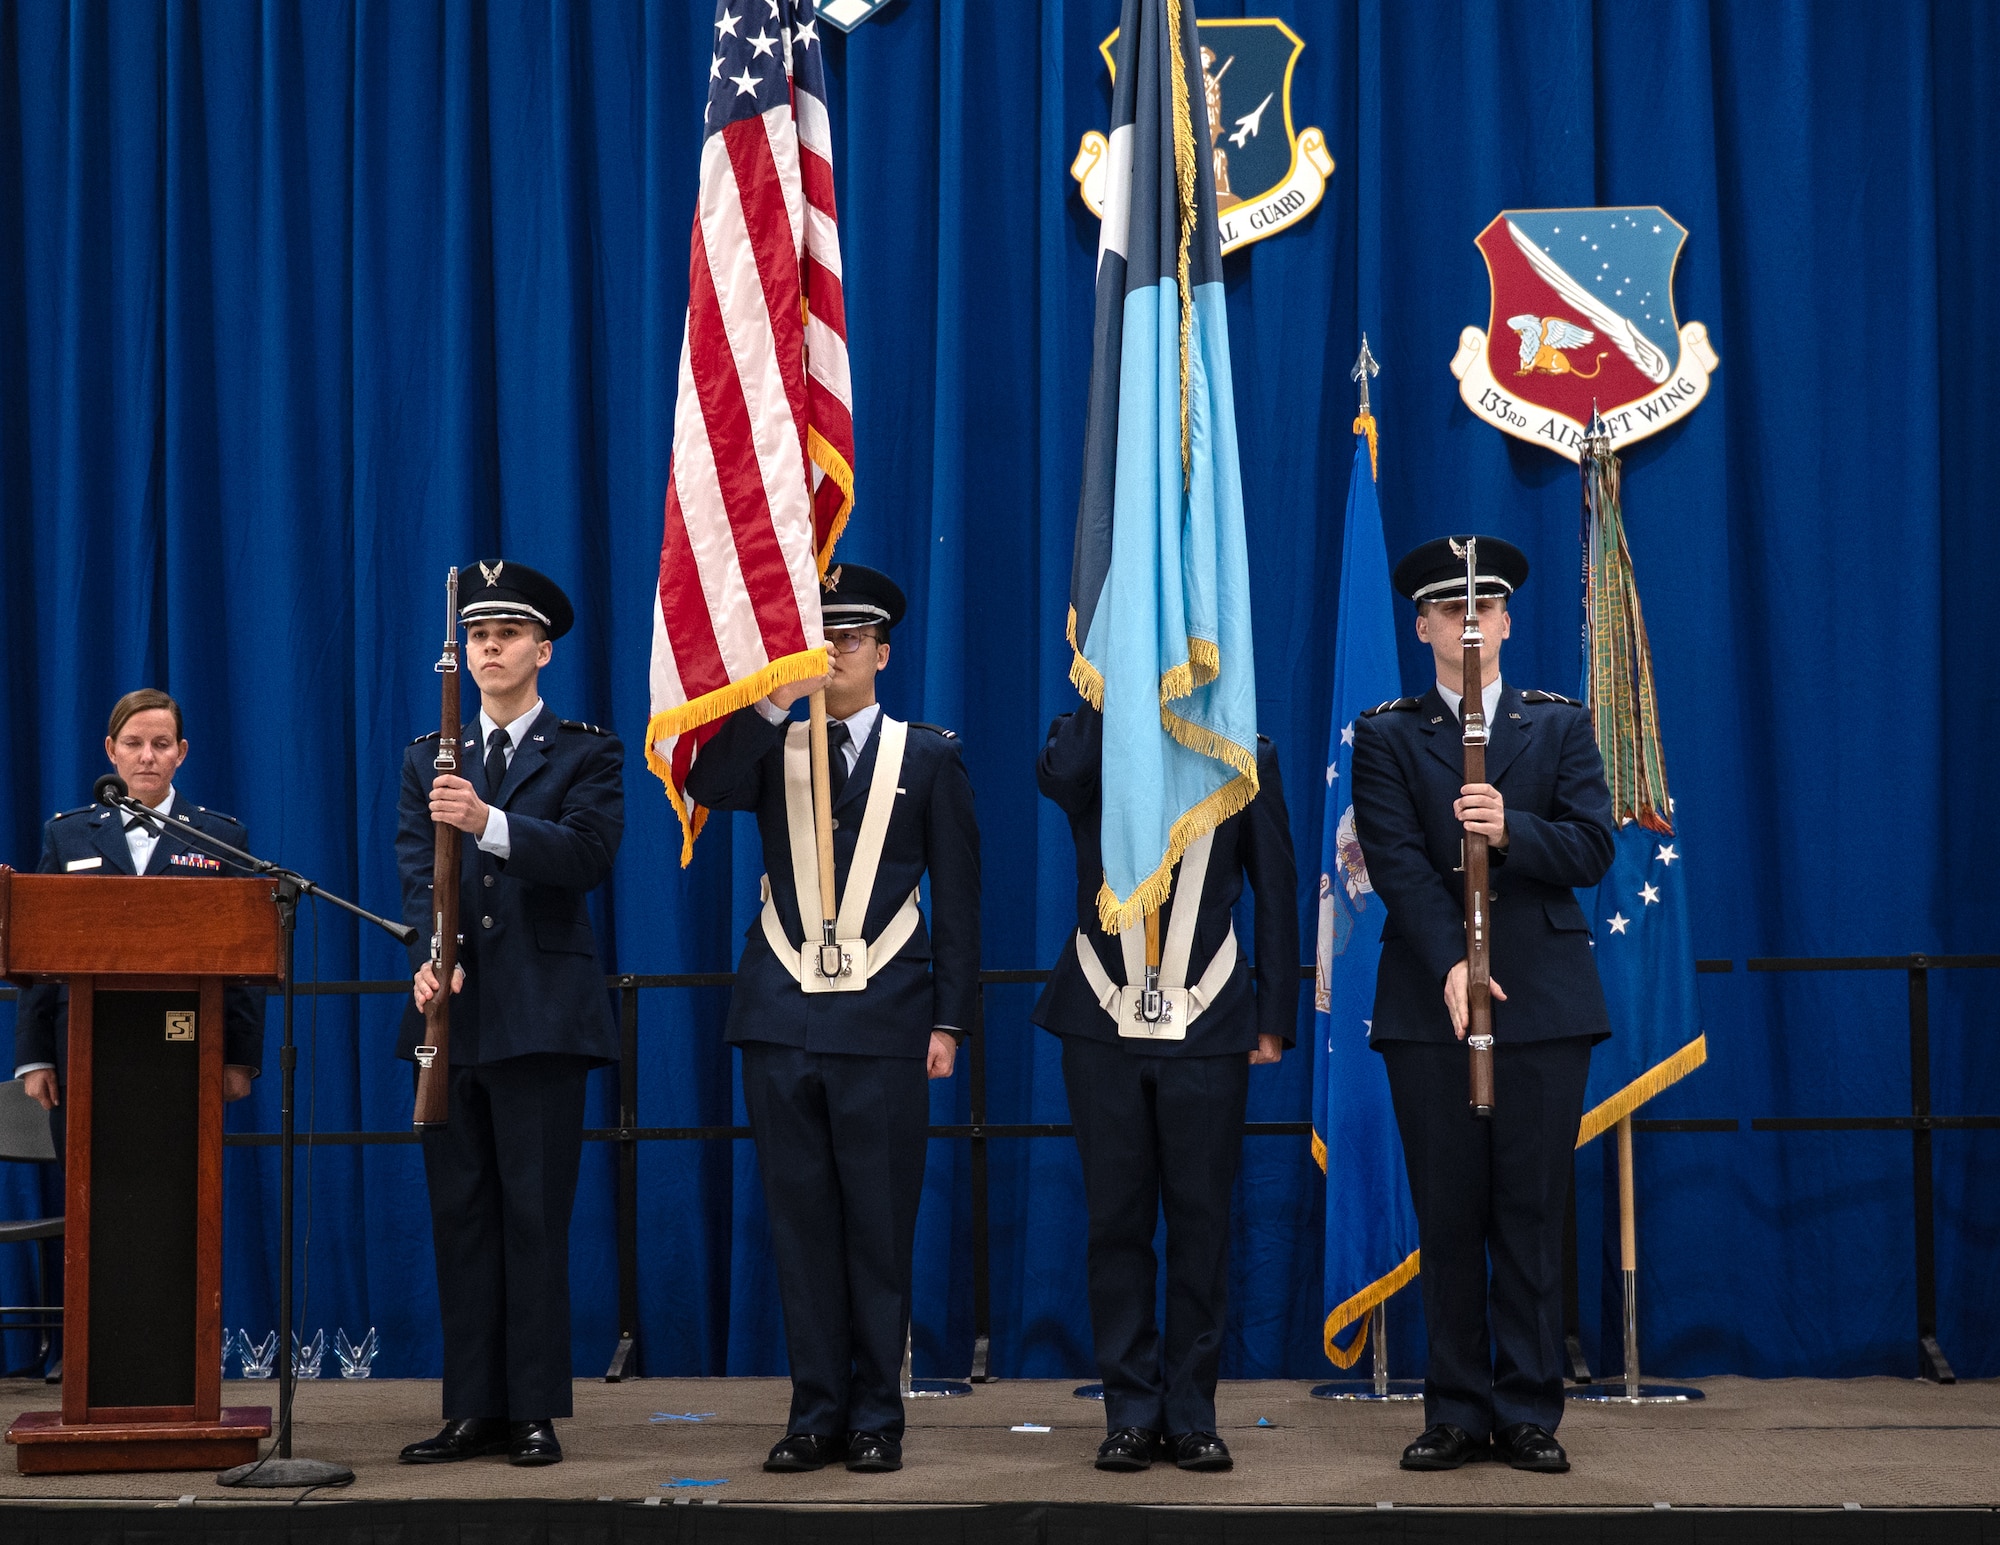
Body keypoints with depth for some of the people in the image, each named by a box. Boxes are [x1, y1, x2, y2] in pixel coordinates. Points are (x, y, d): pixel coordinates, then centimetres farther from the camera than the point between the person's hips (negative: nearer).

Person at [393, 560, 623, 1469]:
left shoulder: (587, 754, 4)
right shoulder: (428, 759, 16)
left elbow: (589, 856, -13)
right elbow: (417, 871, 4)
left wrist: (489, 822, -27)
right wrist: (429, 955, -15)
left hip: (542, 1011, -4)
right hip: (454, 1010, 4)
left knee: (535, 1214, -4)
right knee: (460, 1213, 5)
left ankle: (536, 1412, 0)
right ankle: (474, 1410, 10)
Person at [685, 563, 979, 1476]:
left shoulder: (928, 758, 7)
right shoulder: (771, 747, 11)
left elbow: (956, 898, 5)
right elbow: (708, 787, -12)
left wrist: (949, 1021, -1)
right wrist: (777, 697, -19)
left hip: (882, 1023, -2)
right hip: (781, 1020, 2)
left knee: (880, 1225, 0)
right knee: (801, 1222, 4)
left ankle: (876, 1416, 9)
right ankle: (817, 1413, 11)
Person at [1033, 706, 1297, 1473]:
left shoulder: (1245, 756, 7)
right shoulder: (1088, 739, 5)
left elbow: (1275, 892, 8)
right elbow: (1058, 775, -22)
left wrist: (1273, 1018, 4)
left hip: (1208, 1027, 0)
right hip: (1104, 1019, 0)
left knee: (1201, 1222, 1)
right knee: (1117, 1220, 3)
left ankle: (1191, 1415, 9)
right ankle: (1131, 1413, 10)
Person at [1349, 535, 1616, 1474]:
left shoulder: (1561, 727, 12)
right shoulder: (1386, 738, 8)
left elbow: (1592, 850, 1)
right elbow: (1397, 863, -5)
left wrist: (1512, 829, -19)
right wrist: (1449, 966, -18)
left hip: (1546, 1006, 0)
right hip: (1428, 1006, 0)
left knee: (1532, 1218, 1)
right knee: (1448, 1221, 2)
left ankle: (1529, 1414, 7)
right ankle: (1457, 1414, 9)